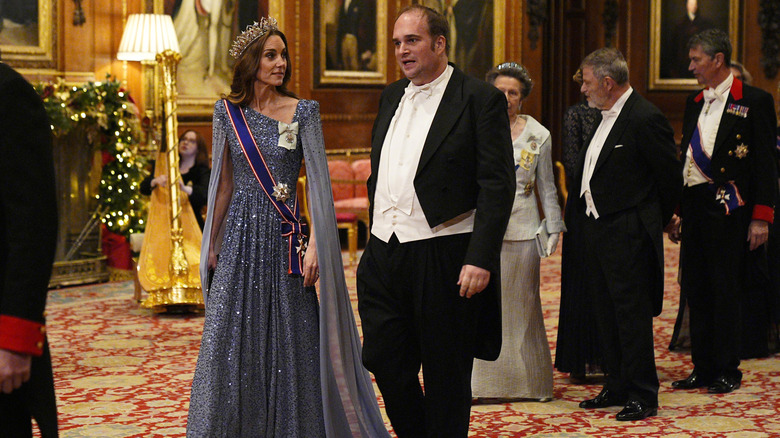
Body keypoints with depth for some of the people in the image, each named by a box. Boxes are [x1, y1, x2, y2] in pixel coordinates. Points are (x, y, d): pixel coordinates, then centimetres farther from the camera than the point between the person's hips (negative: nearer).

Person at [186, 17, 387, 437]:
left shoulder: (303, 111, -2)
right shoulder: (227, 111, 6)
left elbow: (318, 181, -7)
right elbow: (223, 182, 12)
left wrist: (315, 245, -16)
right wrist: (212, 245, 12)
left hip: (283, 238, -2)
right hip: (240, 236, 2)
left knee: (289, 338, 1)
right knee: (229, 341, 4)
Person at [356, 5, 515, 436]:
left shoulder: (481, 99, -6)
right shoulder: (391, 97, 14)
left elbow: (498, 185, -12)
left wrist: (480, 259, -19)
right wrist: (376, 238, 15)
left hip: (444, 257, -6)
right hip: (384, 255, 6)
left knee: (446, 376, 5)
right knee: (385, 363, 10)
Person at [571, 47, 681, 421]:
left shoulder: (645, 119, -15)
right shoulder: (605, 117, 13)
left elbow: (670, 176, -10)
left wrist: (656, 222, 2)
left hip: (628, 235, -9)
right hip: (596, 229, 9)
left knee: (632, 315, -3)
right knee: (607, 315, 15)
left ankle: (643, 396, 6)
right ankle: (617, 387, 25)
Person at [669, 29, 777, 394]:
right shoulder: (694, 102, 14)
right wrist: (677, 212, 15)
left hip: (727, 208, -7)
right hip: (693, 206, 7)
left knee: (726, 290, -1)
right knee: (696, 289, 9)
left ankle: (727, 371, 11)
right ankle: (703, 368, 19)